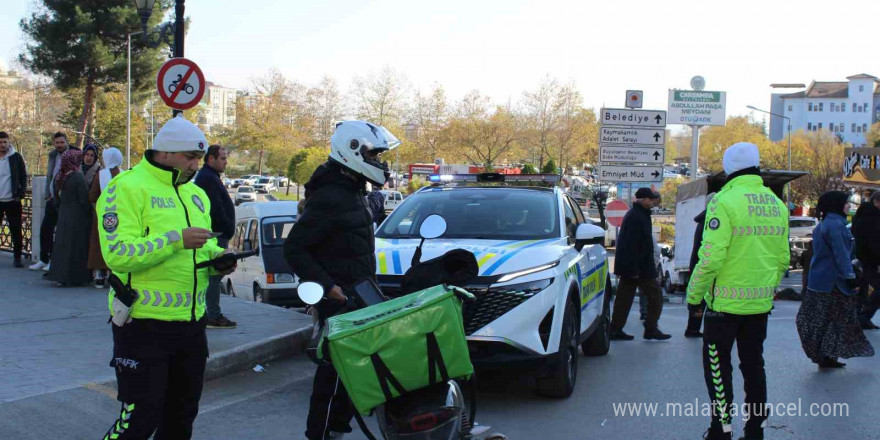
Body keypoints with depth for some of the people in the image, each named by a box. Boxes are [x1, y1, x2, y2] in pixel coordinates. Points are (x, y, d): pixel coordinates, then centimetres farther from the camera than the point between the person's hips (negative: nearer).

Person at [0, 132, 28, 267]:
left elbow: (23, 176, 3)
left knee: (16, 231, 2)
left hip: (13, 201, -1)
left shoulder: (16, 157, 1)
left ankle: (17, 257, 10)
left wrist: (20, 194, -6)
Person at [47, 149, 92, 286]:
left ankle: (60, 277, 13)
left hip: (63, 217, 6)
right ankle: (76, 278, 2)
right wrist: (89, 213, -2)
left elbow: (57, 200, 13)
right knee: (77, 247, 0)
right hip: (78, 217, -6)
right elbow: (84, 199, -16)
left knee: (62, 246, 10)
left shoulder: (59, 177, 6)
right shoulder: (78, 177, -15)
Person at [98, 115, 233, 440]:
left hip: (191, 323, 8)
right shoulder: (127, 188, -11)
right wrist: (176, 239, -26)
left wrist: (218, 257, 2)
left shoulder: (196, 194, 14)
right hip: (144, 325, -8)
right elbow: (117, 254, -22)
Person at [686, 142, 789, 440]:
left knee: (717, 365, 5)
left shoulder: (725, 201, -15)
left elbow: (711, 257, -20)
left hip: (726, 301, -6)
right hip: (760, 303, 6)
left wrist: (694, 293, -9)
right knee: (753, 364, 16)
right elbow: (783, 258, 12)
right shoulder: (776, 205, 7)